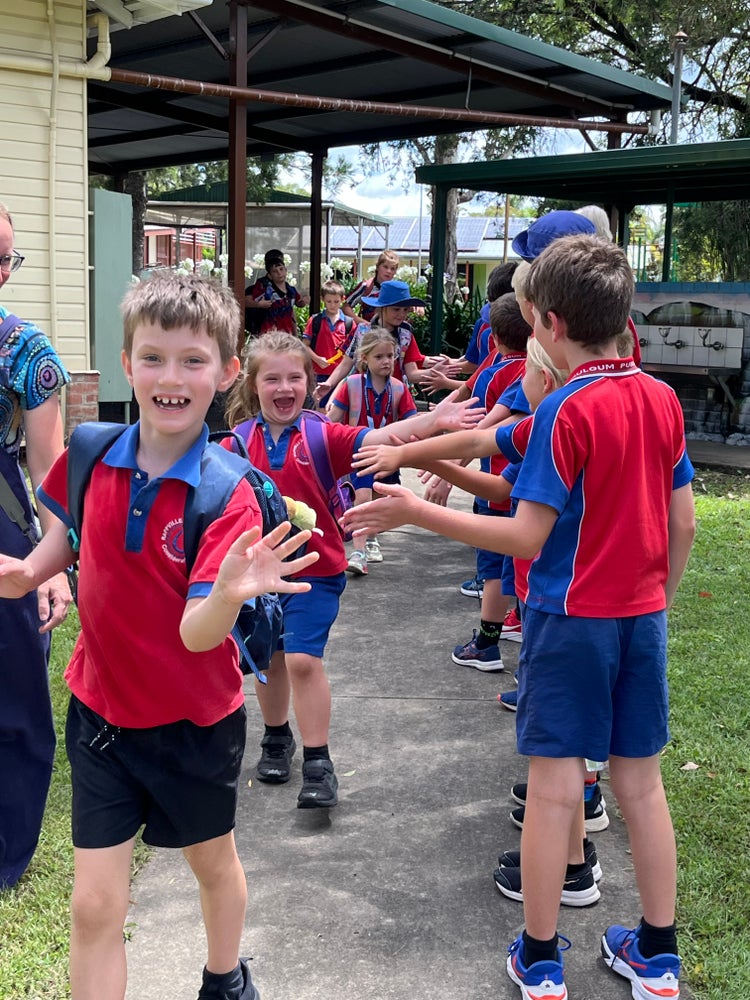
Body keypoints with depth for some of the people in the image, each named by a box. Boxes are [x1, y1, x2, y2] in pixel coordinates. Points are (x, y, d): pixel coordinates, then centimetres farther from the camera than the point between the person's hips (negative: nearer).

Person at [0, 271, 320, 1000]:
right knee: (95, 905, 1)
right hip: (100, 710, 2)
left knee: (213, 862, 24)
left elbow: (197, 633, -29)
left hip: (195, 720, -1)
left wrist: (229, 593, -50)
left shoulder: (227, 495, -22)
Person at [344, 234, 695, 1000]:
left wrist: (416, 514, -15)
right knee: (640, 782, 14)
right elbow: (682, 523, 6)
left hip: (570, 618, -6)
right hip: (642, 617, 6)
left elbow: (528, 538, -18)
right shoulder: (663, 400, 2)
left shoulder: (565, 410, -16)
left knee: (553, 788, 4)